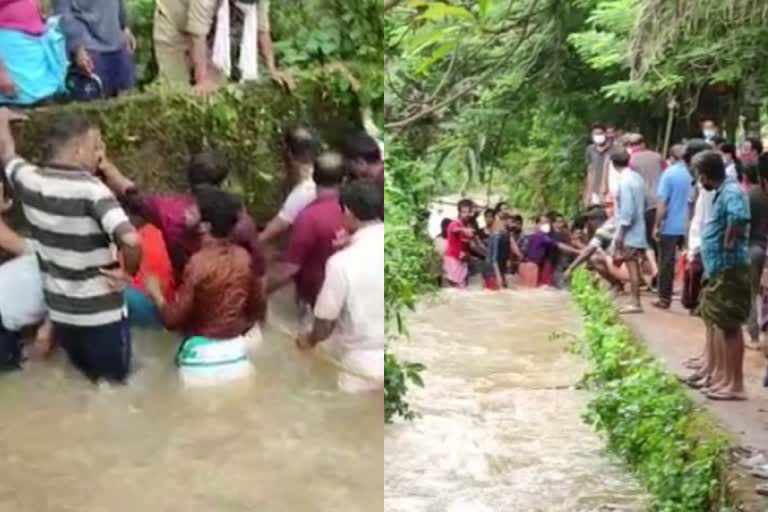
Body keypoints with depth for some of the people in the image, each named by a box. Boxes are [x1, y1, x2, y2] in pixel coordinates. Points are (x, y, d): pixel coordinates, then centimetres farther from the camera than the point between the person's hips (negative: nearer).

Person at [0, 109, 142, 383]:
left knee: (83, 381, 27)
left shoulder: (29, 180, -6)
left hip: (59, 311, 6)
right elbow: (131, 241, -38)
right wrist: (128, 271, -18)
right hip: (101, 314, -6)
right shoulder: (91, 189, -23)